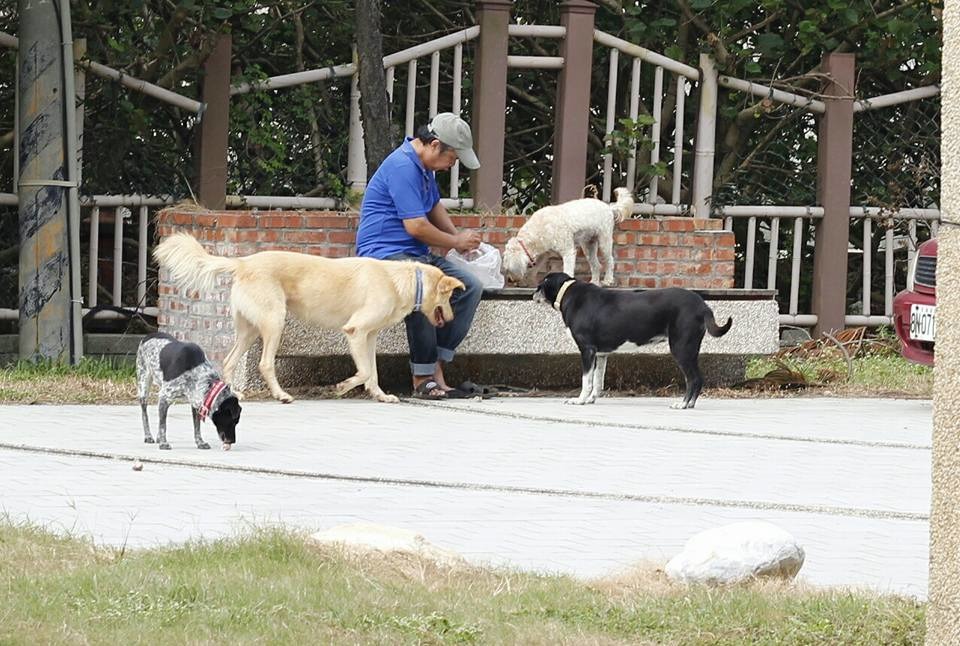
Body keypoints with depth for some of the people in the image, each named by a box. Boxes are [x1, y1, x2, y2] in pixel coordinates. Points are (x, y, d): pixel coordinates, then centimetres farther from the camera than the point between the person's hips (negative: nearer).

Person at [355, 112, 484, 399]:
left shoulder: (423, 165, 15)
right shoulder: (403, 167, -18)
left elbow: (434, 206, 33)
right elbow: (416, 226, -20)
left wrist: (459, 237, 18)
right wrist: (456, 242, -5)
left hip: (416, 255, 10)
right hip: (384, 253, -10)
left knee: (470, 287, -5)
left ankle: (435, 368, -11)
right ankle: (422, 378, -28)